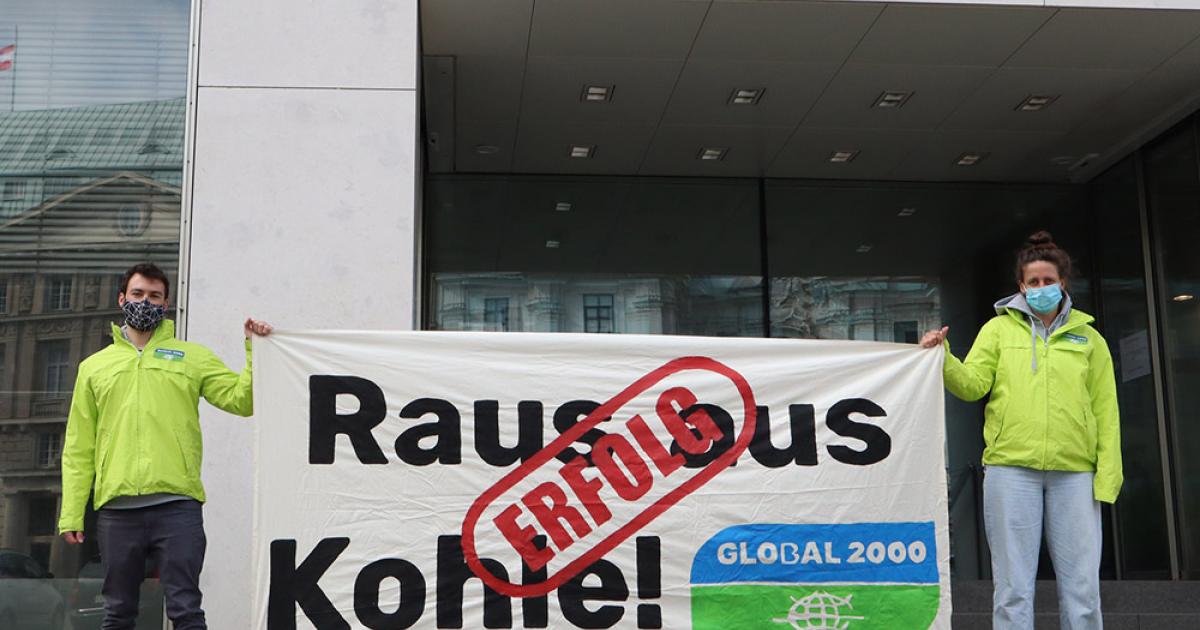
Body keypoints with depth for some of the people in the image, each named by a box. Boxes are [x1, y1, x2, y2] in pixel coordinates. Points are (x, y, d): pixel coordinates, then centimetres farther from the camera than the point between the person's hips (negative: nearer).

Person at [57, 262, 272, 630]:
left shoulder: (192, 357, 13)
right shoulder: (94, 367, 16)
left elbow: (242, 400, 2)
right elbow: (79, 448, 12)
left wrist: (255, 350, -9)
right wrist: (71, 513, 5)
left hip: (177, 506, -2)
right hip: (116, 508, 2)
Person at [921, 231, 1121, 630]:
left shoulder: (1087, 339, 14)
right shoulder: (999, 329, 12)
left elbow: (1105, 413, 10)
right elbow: (973, 385, 3)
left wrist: (1108, 476, 1)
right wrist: (943, 360, -16)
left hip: (1074, 473, 1)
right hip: (1011, 467, -1)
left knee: (1081, 585, 3)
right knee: (1013, 585, 1)